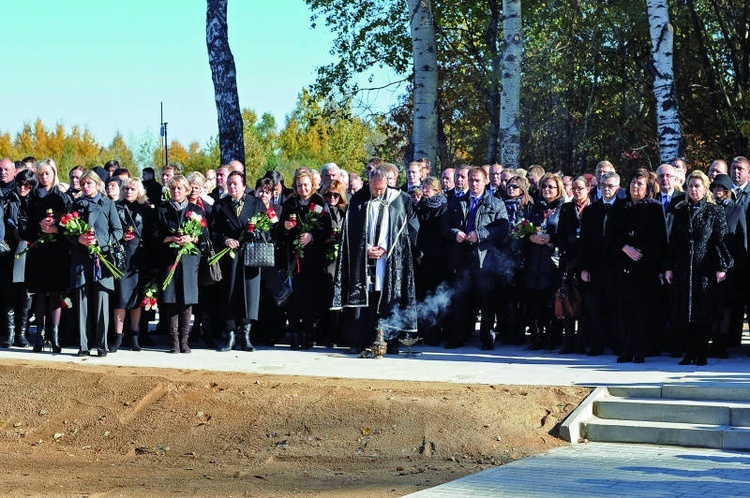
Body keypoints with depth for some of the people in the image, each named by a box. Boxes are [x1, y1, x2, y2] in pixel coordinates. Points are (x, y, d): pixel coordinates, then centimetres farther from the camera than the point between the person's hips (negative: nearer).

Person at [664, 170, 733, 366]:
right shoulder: (681, 212, 12)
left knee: (704, 311, -3)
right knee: (685, 312, 1)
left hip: (705, 268, -3)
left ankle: (701, 354, 3)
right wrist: (669, 267, 6)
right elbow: (673, 241, 12)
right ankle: (689, 352, 7)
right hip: (683, 268, 3)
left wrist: (721, 267, -8)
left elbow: (720, 240, -1)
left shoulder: (715, 211, 2)